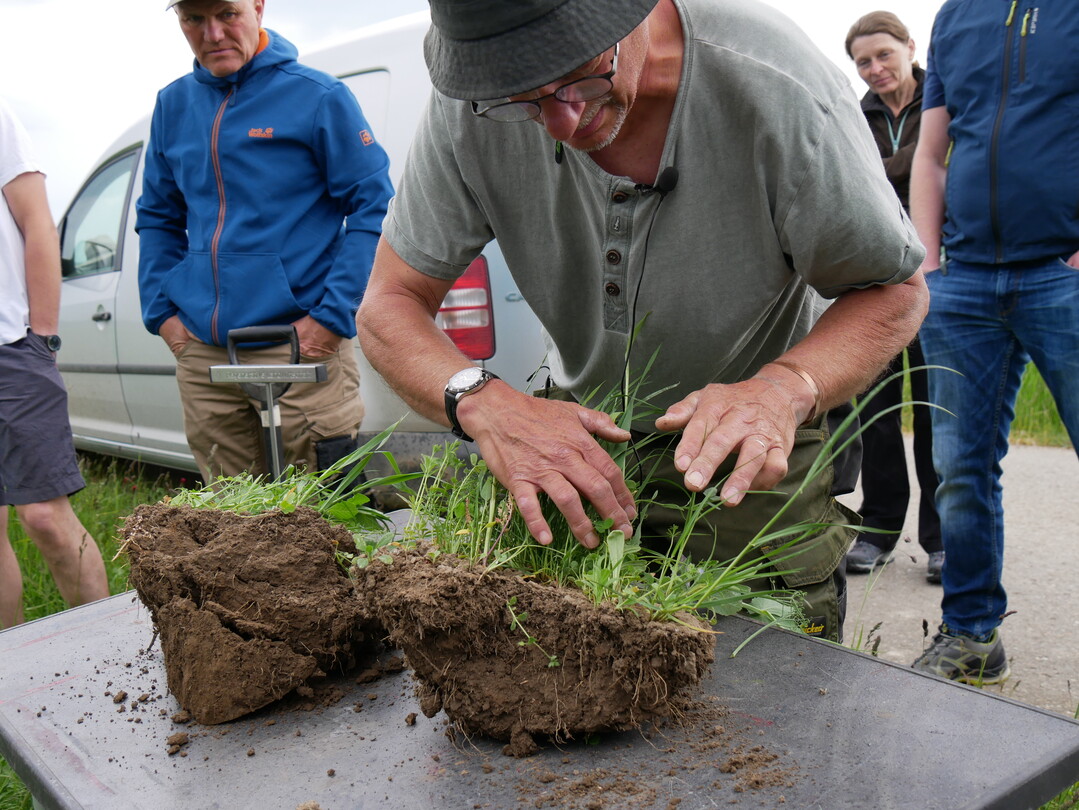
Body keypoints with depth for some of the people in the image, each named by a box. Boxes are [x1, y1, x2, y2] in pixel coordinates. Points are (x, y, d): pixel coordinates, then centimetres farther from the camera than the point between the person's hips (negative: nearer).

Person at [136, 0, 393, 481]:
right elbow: (156, 217, 22)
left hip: (299, 348, -5)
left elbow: (374, 206, -7)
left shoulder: (318, 96, -4)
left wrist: (331, 315, -13)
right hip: (200, 355, 5)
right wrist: (160, 311, 10)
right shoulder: (173, 106, 13)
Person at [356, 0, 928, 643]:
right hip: (583, 441, 3)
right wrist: (483, 402, -37)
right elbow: (390, 304, -15)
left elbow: (895, 290, -17)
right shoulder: (471, 108, -21)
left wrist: (786, 388, -38)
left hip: (753, 464, -2)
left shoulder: (773, 85, -29)